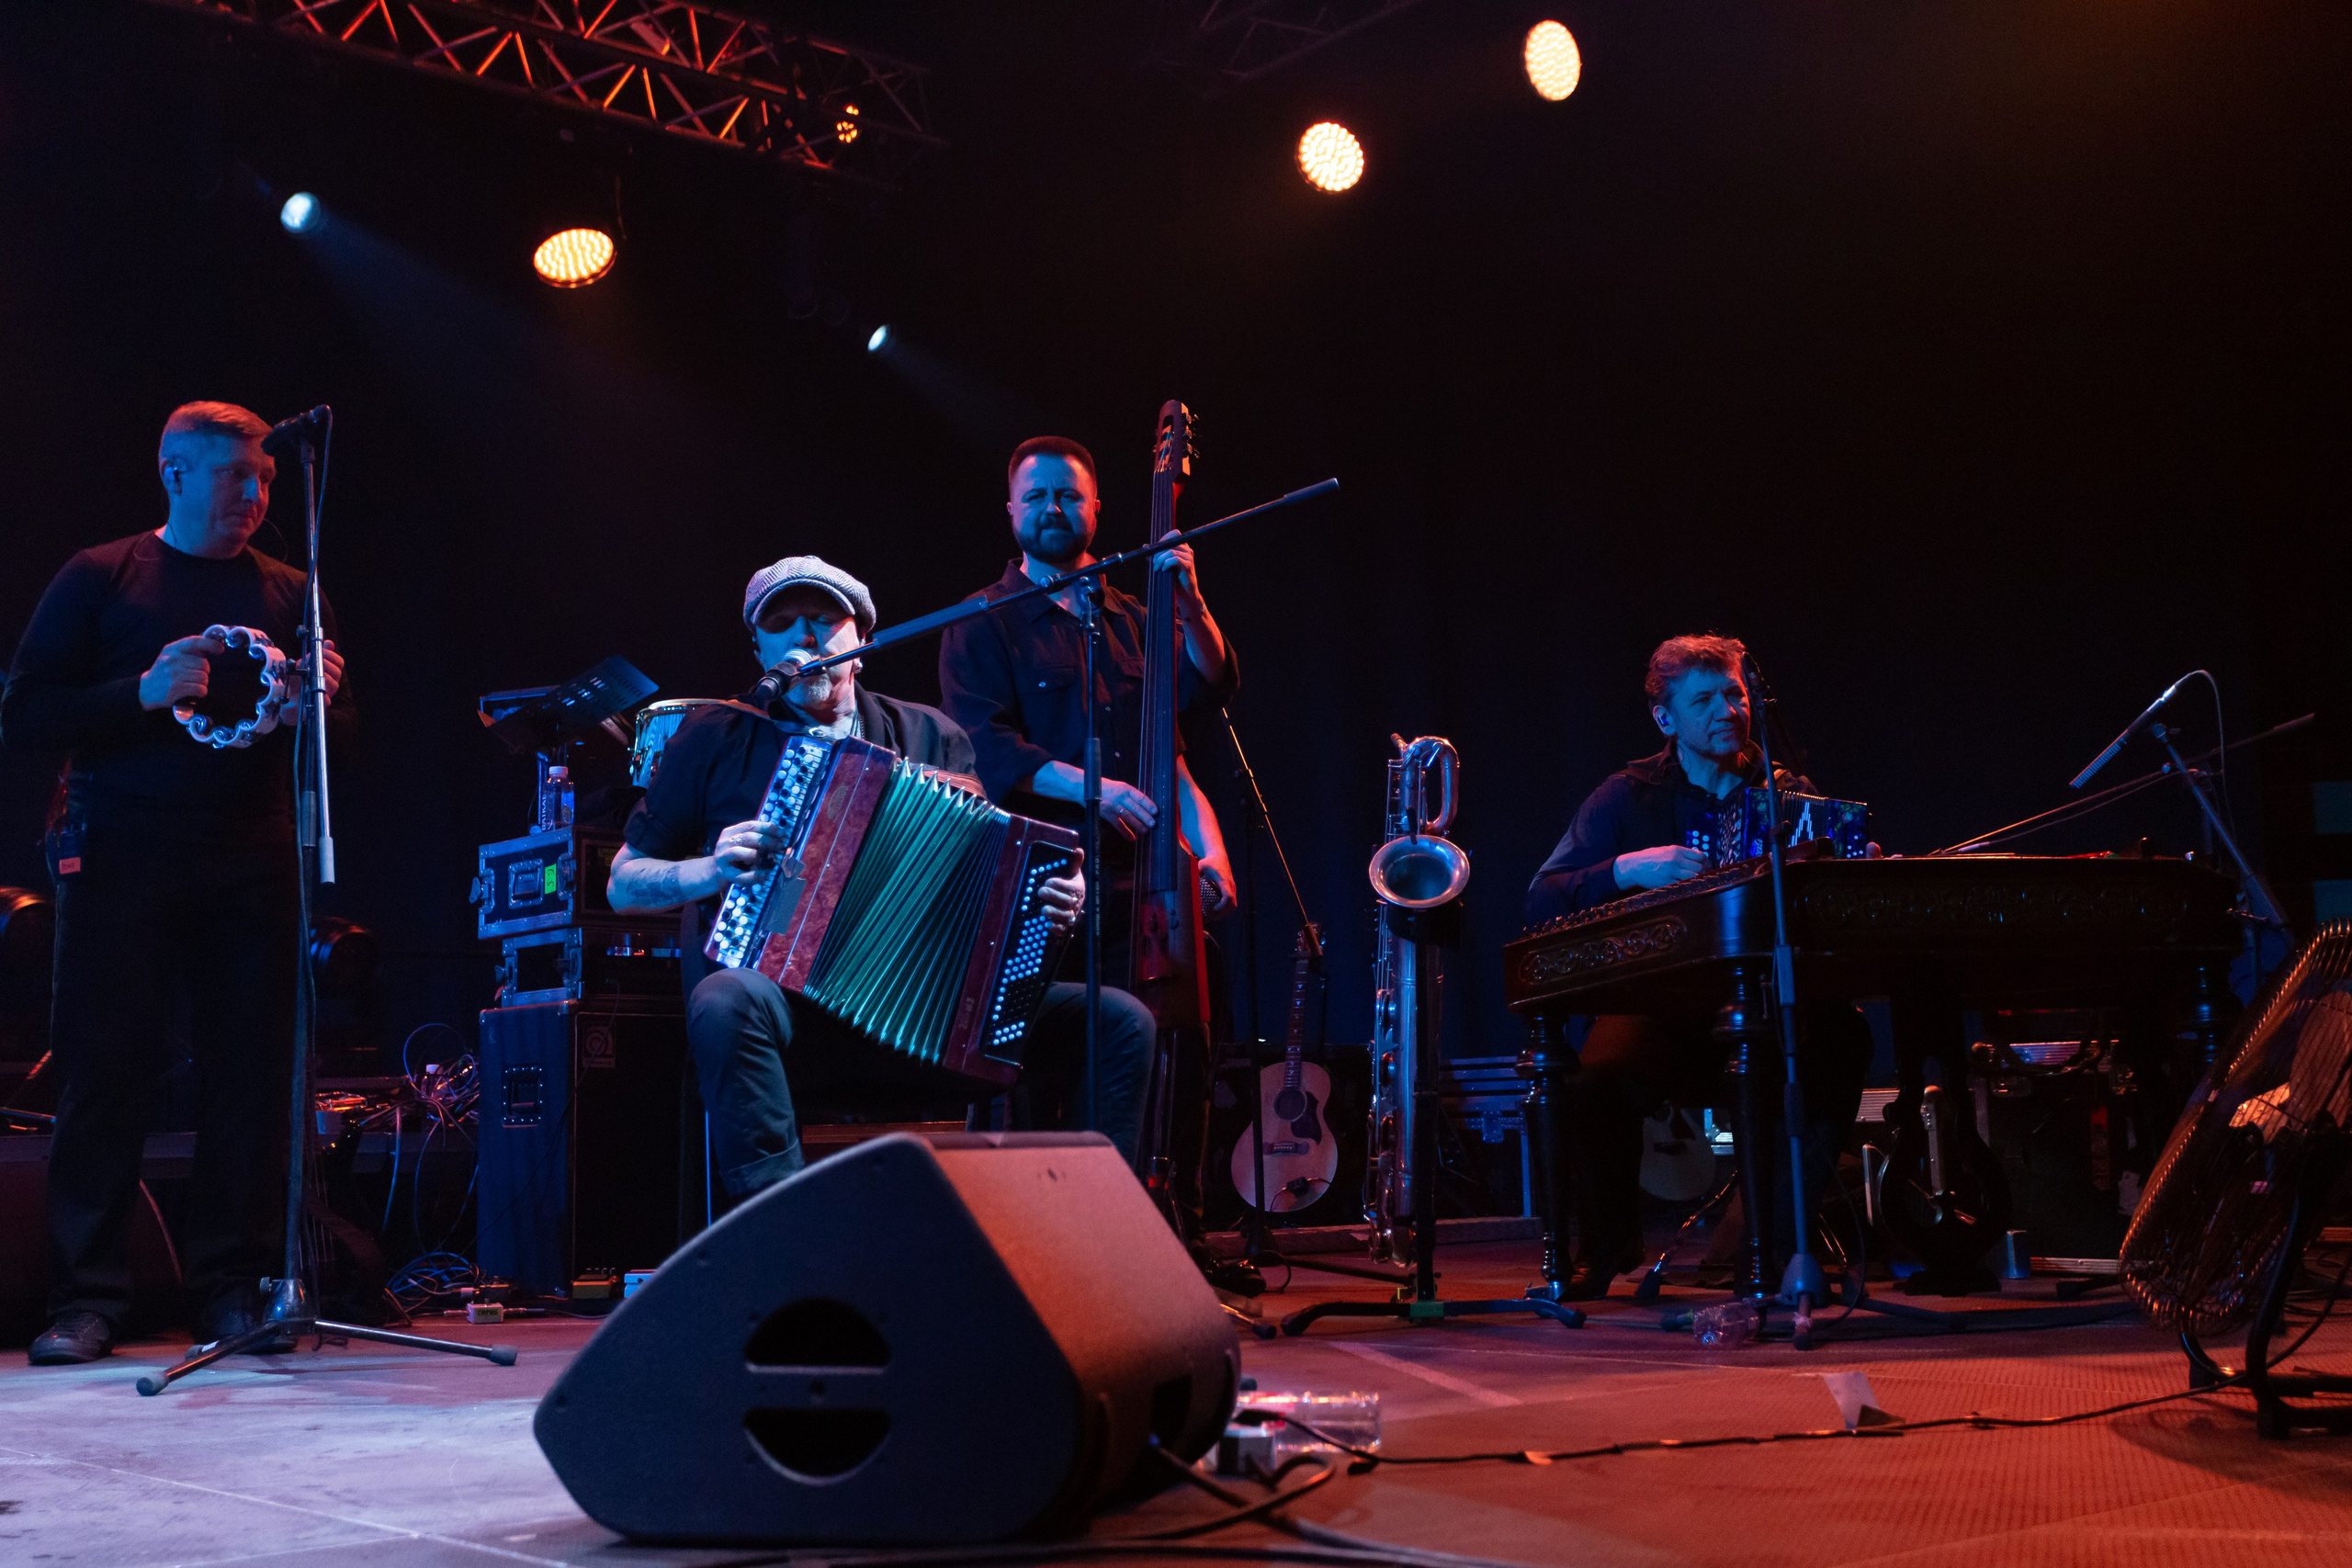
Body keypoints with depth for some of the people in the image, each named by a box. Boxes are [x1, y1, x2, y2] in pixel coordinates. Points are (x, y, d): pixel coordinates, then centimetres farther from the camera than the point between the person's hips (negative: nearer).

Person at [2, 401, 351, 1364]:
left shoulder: (290, 595, 15)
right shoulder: (100, 579, 7)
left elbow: (339, 747, 15)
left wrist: (321, 701, -8)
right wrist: (143, 693, -13)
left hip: (252, 864, 2)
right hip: (123, 859, -2)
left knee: (251, 1074, 0)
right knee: (103, 1070, -3)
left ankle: (230, 1286, 9)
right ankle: (85, 1300, 4)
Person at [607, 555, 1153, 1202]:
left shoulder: (931, 736, 16)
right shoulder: (715, 739, 12)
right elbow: (622, 884, 15)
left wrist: (1050, 895, -6)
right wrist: (710, 870, -6)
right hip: (787, 1012, -2)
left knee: (1119, 1020, -16)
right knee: (726, 1002, -39)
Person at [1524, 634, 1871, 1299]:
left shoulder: (1788, 794, 14)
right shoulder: (1628, 797, 6)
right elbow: (1540, 905, -2)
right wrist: (1627, 869, -17)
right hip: (1658, 1006, -1)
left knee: (1842, 1036, -32)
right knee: (1598, 1078, -33)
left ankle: (1782, 1234, -13)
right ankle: (1606, 1245, -3)